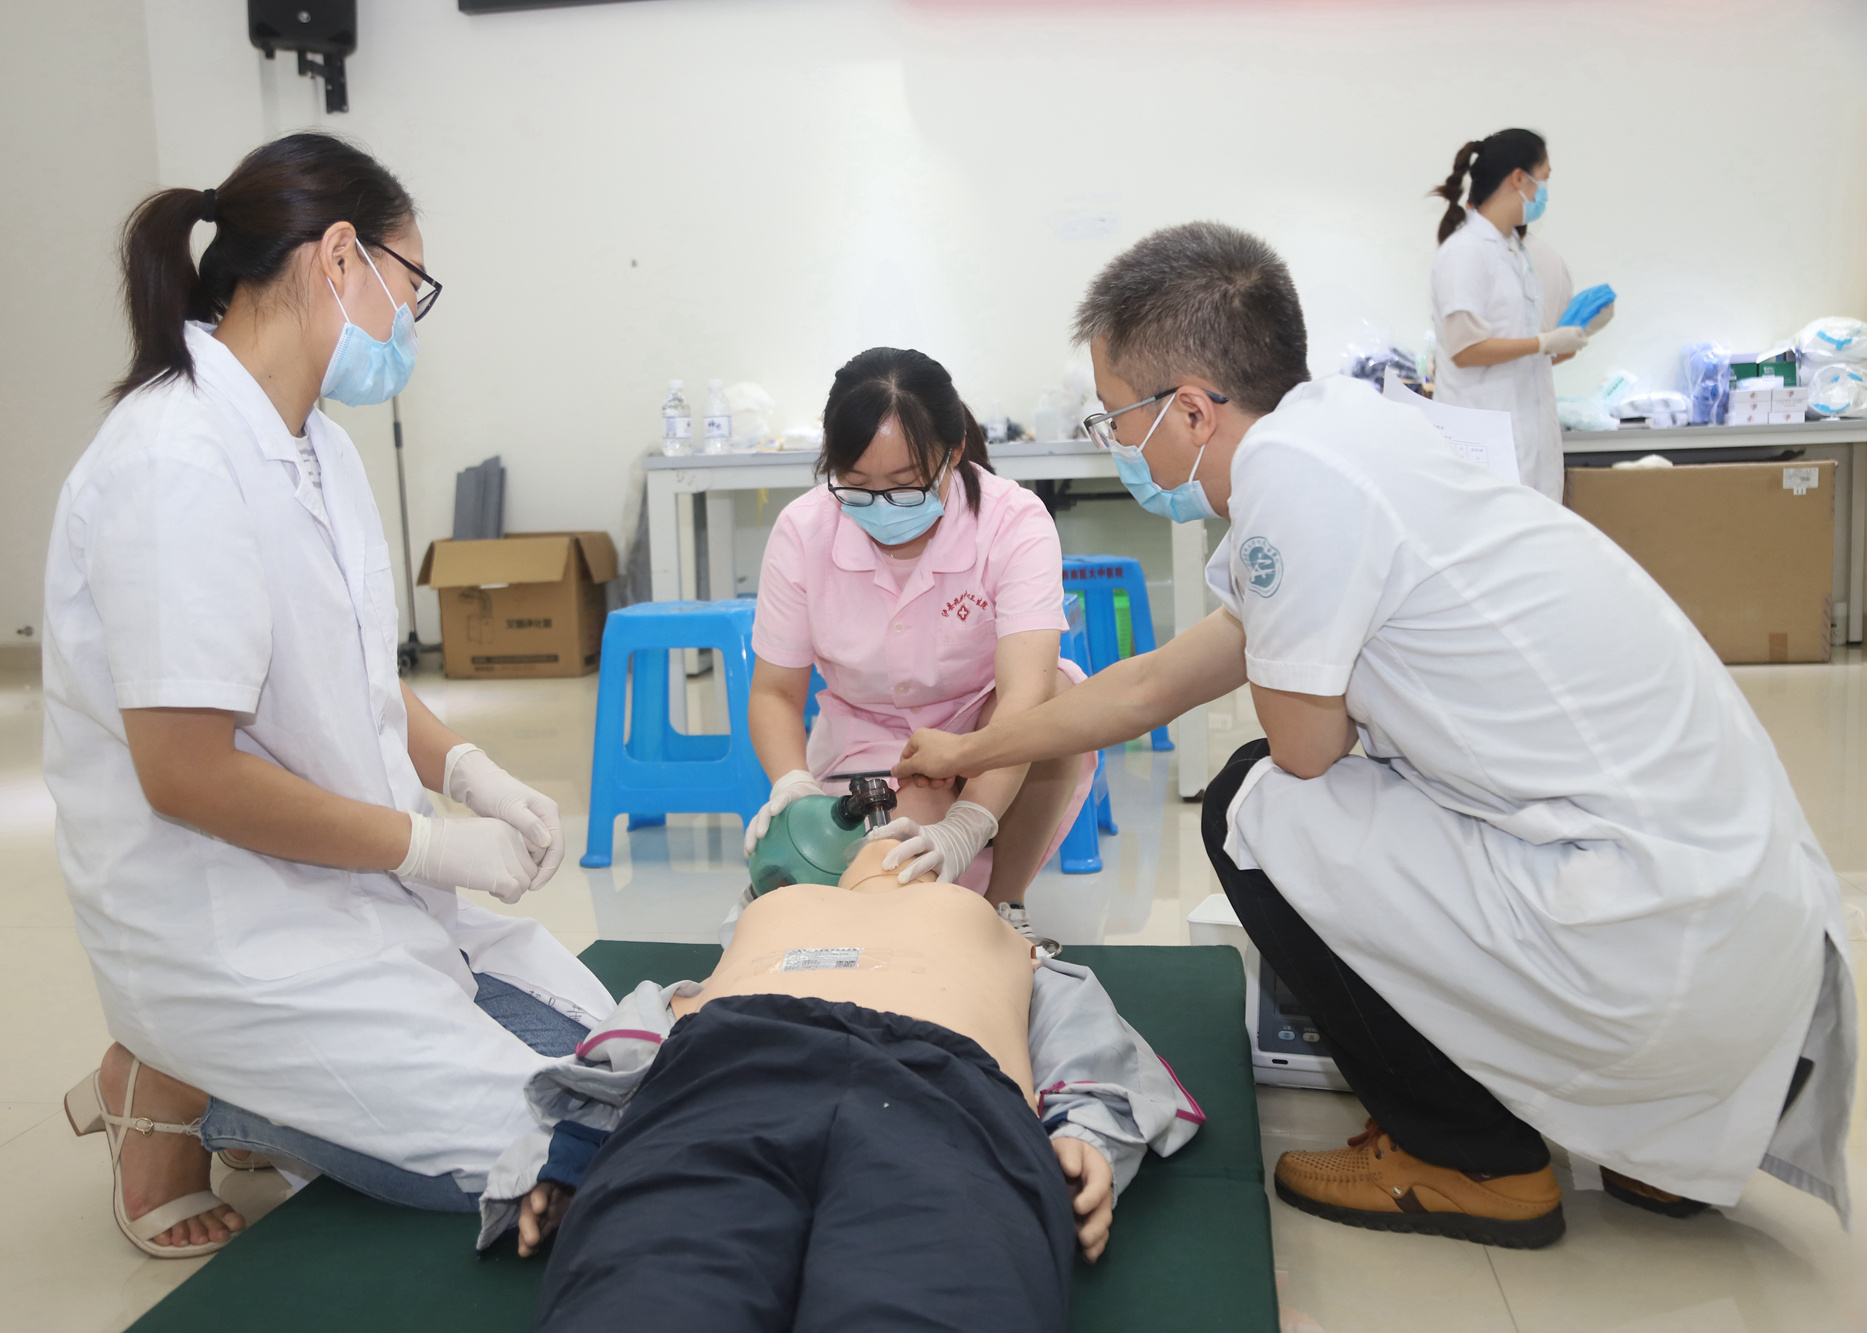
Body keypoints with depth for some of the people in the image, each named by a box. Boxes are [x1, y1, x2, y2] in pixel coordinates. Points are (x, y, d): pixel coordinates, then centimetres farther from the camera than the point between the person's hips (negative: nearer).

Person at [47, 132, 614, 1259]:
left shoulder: (319, 446, 6)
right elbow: (185, 772, -26)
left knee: (589, 1033, 12)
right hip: (231, 933, -9)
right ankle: (175, 1090, 4)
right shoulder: (178, 463, -24)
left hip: (356, 885, 9)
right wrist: (429, 842, -17)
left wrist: (470, 770, -1)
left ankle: (248, 1077, 16)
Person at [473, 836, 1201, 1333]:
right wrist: (569, 1142, 7)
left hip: (946, 1094, 0)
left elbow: (1082, 1038, 27)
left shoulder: (987, 924, 48)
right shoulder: (774, 906, 48)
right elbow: (644, 1036, 29)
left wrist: (1082, 1132, 2)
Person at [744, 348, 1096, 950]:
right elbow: (775, 692, -8)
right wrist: (791, 782, -31)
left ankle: (1005, 902, -13)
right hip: (866, 743, 0)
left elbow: (1025, 691, -36)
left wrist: (968, 824, -51)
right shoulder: (802, 531, -15)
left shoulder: (1014, 522, -24)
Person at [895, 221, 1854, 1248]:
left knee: (1254, 809, -1)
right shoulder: (1346, 439, 12)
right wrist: (967, 751, 31)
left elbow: (1304, 748, -9)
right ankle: (1667, 1133, 25)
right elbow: (1152, 688, 22)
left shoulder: (1287, 469, -18)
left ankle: (1473, 1163, 14)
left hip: (1664, 952, -9)